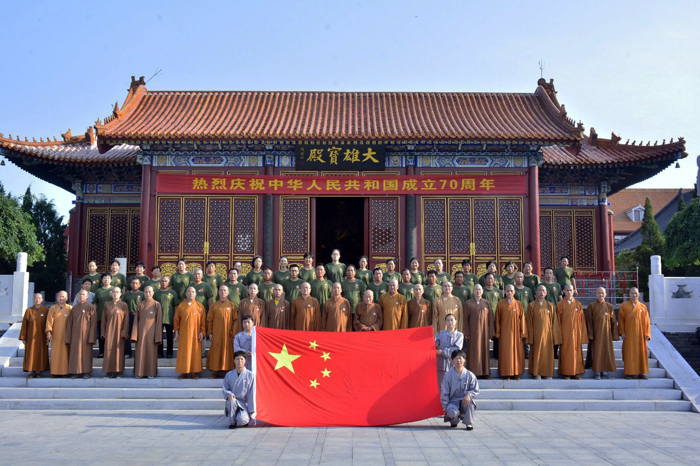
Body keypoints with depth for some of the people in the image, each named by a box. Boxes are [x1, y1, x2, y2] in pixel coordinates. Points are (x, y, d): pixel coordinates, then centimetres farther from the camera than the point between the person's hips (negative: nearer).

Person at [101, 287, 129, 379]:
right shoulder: (107, 305, 10)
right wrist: (103, 332, 2)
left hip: (119, 331, -2)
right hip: (109, 331, 2)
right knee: (108, 350, -3)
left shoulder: (124, 305, 4)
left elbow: (126, 320, 0)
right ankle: (109, 372, 0)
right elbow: (103, 320, 10)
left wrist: (124, 332, -8)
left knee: (118, 350, -3)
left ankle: (118, 371, 1)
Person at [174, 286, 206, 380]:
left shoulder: (200, 306, 3)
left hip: (195, 334, 0)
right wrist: (176, 333, 2)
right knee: (183, 353, 1)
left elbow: (203, 321, 3)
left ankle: (195, 372, 8)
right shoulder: (181, 306, 5)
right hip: (184, 334, 0)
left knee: (195, 352, 1)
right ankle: (184, 372, 6)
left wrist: (202, 332, -4)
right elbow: (176, 320, 7)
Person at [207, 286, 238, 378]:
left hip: (228, 334, -1)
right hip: (216, 334, 1)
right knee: (216, 352, 2)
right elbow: (209, 320, 8)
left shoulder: (232, 306, 4)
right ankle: (215, 372, 10)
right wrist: (210, 333, 0)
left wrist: (234, 334, -6)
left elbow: (236, 320, 1)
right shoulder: (214, 306, 8)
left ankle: (229, 371, 7)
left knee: (228, 352, 0)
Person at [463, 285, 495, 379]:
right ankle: (473, 372, 2)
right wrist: (466, 332, -5)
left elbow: (490, 318, 7)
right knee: (473, 351, -1)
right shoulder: (469, 303, 3)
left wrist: (491, 332, 1)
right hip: (473, 331, -2)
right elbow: (465, 318, 1)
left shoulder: (486, 303, 7)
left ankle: (485, 372, 11)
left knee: (484, 350, 4)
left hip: (484, 331, 2)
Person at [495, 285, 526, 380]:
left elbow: (522, 318, 4)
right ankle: (506, 373, 6)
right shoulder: (500, 304, 2)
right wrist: (498, 333, -1)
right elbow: (497, 319, 3)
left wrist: (522, 332, 0)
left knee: (517, 351, 2)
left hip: (515, 332, 1)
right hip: (504, 332, -1)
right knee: (505, 352, 0)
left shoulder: (518, 304, 4)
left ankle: (516, 373, 11)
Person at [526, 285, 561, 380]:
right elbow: (529, 322, 0)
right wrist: (530, 336, -7)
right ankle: (537, 373, 9)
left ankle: (548, 373, 12)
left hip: (547, 334, 2)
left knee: (548, 353, 3)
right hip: (536, 334, -2)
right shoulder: (531, 306, 2)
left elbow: (554, 322, 7)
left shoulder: (550, 306, 7)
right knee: (537, 353, 0)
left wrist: (554, 336, 1)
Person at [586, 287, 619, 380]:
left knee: (606, 352, 4)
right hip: (596, 334, -3)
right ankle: (597, 373, 2)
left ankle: (603, 372, 12)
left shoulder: (609, 307, 7)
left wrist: (615, 335, 2)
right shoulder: (591, 306, -1)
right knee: (596, 353, -3)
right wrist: (590, 335, -10)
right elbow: (588, 322, -3)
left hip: (606, 334, 3)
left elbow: (613, 322, 8)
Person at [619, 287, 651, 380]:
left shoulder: (643, 307, 8)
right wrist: (622, 332, -8)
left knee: (641, 352, 3)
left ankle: (641, 372, 11)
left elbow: (646, 322, 7)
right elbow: (621, 320, 1)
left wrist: (647, 334, -2)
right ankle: (629, 373, 4)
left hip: (640, 334, 2)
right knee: (629, 353, -1)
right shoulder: (624, 306, 4)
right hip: (629, 334, -2)